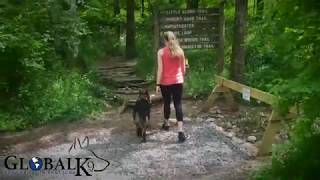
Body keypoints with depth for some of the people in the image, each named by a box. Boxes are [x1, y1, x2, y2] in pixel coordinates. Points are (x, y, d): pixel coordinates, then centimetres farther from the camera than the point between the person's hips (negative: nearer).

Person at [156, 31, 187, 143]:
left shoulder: (161, 52, -8)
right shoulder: (180, 51, 1)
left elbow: (160, 69, -11)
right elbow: (183, 68, 8)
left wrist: (158, 84, -6)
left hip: (165, 82, -1)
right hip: (178, 82, 2)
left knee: (166, 103, 16)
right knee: (178, 104, -2)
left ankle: (166, 124, 36)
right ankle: (180, 130, -14)